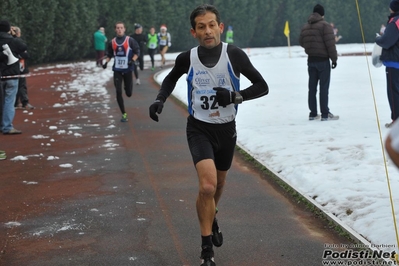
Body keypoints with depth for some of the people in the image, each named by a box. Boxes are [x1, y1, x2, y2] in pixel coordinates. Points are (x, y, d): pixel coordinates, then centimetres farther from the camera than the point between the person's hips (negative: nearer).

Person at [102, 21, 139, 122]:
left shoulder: (130, 40, -4)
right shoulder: (112, 42, 4)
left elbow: (137, 52, -1)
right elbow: (109, 54, 15)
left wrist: (133, 60, -17)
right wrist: (106, 62, -2)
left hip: (128, 70, -1)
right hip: (117, 70, 1)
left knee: (129, 93, 2)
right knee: (118, 92, -8)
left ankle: (126, 87, 42)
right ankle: (124, 114, 3)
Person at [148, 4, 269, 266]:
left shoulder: (234, 55, -16)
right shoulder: (187, 58, -12)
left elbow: (262, 86, -9)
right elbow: (171, 79, 11)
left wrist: (235, 96, -24)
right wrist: (160, 100, -6)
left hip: (226, 129, 2)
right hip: (199, 128, -2)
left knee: (218, 183, 22)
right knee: (207, 185, -21)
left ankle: (211, 218, 56)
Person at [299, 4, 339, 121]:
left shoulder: (305, 27, 9)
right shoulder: (325, 25, -12)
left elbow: (301, 42, 16)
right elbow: (330, 44, -16)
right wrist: (334, 58, -9)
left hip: (311, 59, 6)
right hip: (323, 60, -6)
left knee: (312, 87, 10)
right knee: (324, 87, -5)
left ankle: (313, 113, 12)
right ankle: (325, 114, -6)